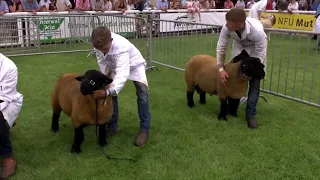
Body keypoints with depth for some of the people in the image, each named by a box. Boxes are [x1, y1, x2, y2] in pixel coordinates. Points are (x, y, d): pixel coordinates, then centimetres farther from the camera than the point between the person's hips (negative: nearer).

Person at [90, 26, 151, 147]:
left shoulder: (121, 47, -45)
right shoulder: (100, 44, -27)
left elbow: (122, 74, -56)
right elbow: (102, 62, -7)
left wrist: (107, 92, -68)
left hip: (134, 65, -5)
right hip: (115, 66, 5)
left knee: (142, 93, -21)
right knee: (111, 93, -7)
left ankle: (144, 129, -11)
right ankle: (112, 126, 7)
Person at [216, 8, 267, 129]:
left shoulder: (257, 30, -42)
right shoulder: (227, 28, -34)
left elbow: (261, 55, -29)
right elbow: (221, 47, -21)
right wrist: (221, 69, -25)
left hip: (256, 50, -3)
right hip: (239, 47, 3)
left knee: (254, 82, -8)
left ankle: (250, 114, 1)